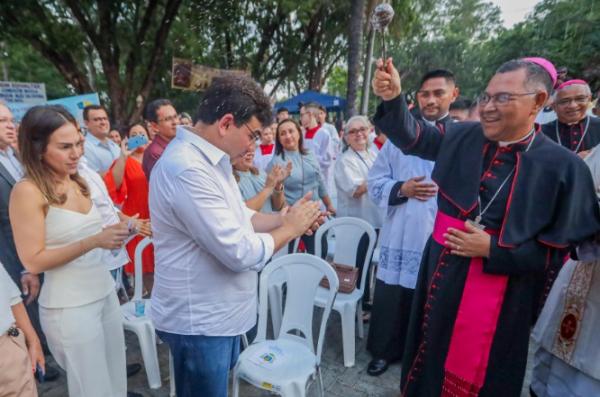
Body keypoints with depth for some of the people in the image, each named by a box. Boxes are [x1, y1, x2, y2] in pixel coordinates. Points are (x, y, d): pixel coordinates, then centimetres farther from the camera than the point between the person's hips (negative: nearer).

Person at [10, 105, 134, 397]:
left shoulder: (76, 182, 5)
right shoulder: (27, 191, -14)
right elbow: (33, 262, -17)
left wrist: (112, 232, -1)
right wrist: (95, 241, -25)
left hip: (105, 292, 6)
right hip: (69, 307, -6)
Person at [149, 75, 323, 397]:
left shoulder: (208, 158, 3)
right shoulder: (187, 171, -30)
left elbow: (235, 217, 10)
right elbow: (242, 253, -30)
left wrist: (284, 217, -3)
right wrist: (291, 228, -15)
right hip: (199, 321, -9)